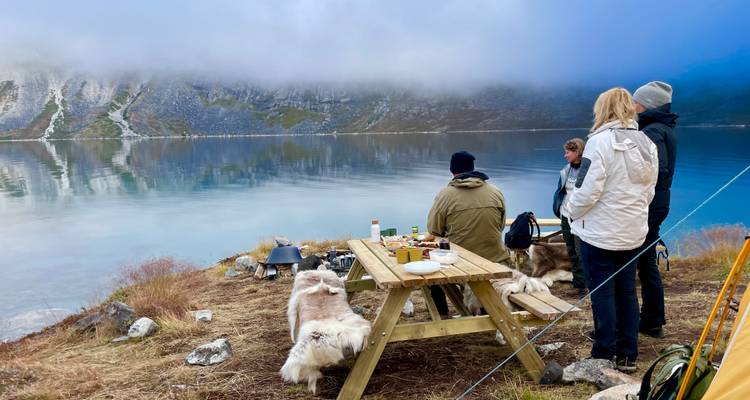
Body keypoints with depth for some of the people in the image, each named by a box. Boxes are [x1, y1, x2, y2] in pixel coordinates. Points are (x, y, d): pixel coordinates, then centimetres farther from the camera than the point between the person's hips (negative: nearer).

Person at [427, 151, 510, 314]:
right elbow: (501, 225, 7)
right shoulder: (495, 192, -1)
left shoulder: (445, 195, -11)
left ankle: (440, 315, 27)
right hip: (493, 257, 3)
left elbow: (433, 231, -7)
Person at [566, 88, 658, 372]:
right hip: (633, 231, 7)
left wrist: (571, 211, -2)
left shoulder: (600, 141, -16)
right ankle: (627, 356, 23)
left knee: (602, 294, 2)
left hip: (600, 232, -7)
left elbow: (587, 191, -19)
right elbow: (649, 191, 13)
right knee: (627, 291, 14)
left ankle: (604, 356, 11)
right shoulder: (647, 144, 7)